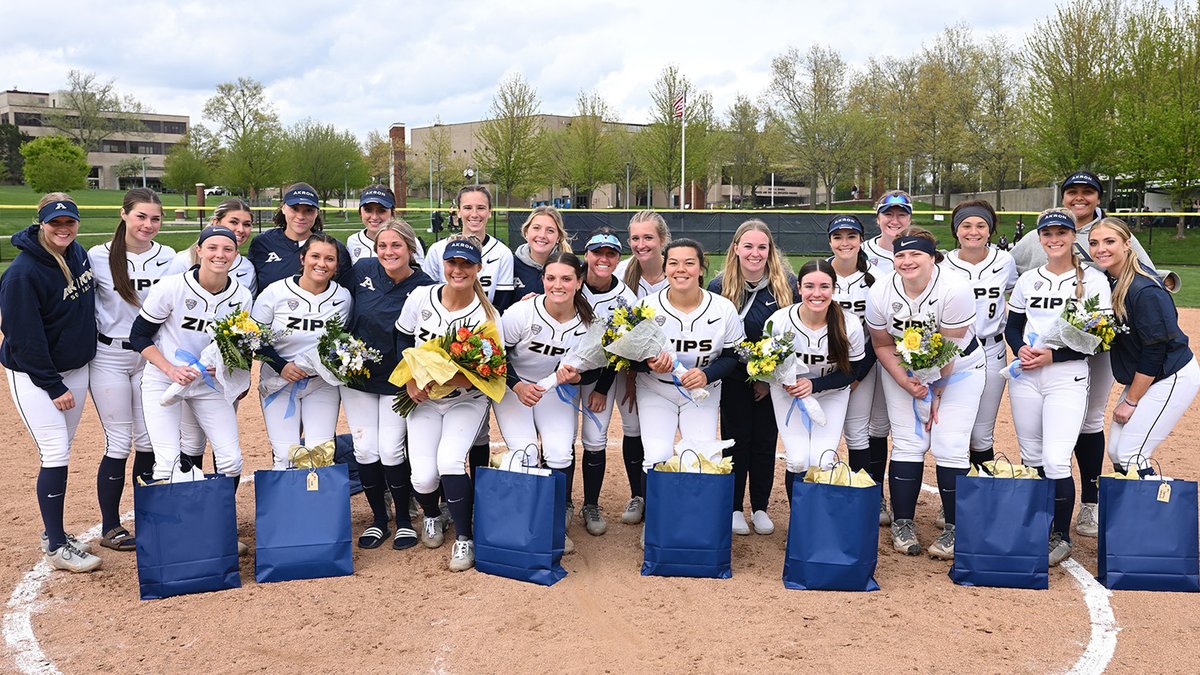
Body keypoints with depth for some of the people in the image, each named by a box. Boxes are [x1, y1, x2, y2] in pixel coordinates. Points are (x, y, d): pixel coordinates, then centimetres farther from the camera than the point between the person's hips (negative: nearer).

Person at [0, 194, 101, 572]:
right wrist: (54, 387, -17)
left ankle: (53, 533, 25)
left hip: (75, 368, 7)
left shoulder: (79, 255, 1)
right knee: (55, 454, -9)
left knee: (59, 455, 14)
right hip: (32, 375, -7)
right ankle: (56, 547, 2)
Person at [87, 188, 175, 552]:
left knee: (149, 441, 7)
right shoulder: (98, 257, -7)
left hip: (151, 357, 3)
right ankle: (110, 527, 14)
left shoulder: (168, 258, 0)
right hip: (109, 358, -3)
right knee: (119, 443, 0)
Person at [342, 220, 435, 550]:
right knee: (365, 449, 3)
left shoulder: (424, 287, -13)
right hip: (356, 375, 3)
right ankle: (379, 519, 21)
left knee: (391, 450, -6)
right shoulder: (362, 270, -6)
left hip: (397, 380, -3)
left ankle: (404, 519, 15)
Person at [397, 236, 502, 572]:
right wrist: (410, 381, -7)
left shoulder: (488, 315, -15)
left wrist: (445, 377, -30)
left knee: (449, 460, -25)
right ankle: (432, 517, 26)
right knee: (423, 476, -11)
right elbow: (402, 341, 6)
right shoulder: (421, 298, -8)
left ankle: (464, 538, -4)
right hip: (423, 400, 2)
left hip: (467, 402, -2)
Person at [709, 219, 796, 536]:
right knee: (736, 440, 5)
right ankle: (734, 508, 19)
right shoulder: (719, 286, -7)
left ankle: (760, 508, 22)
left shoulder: (788, 284, -7)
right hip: (734, 379, 0)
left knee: (765, 442, 8)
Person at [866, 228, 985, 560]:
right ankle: (902, 523, 9)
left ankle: (953, 529, 2)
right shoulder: (880, 293, -17)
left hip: (957, 370, -2)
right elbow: (882, 344, -5)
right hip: (902, 369, 2)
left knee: (950, 447, -10)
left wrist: (936, 394, -13)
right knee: (907, 444, -3)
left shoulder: (955, 291, -26)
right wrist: (904, 382, -17)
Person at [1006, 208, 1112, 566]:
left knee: (1056, 460, -12)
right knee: (1031, 457, 10)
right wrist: (1019, 348, -8)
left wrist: (1053, 355, -17)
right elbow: (1012, 325, 14)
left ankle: (1061, 536, 7)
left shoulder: (1093, 280, -3)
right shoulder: (1028, 280, 10)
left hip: (1068, 377, -4)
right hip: (1025, 376, 4)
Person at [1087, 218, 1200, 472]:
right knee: (1115, 452, 8)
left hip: (1172, 378, -9)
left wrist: (1130, 401, -14)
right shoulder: (1106, 280, -1)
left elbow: (1155, 352, -21)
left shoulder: (1144, 291, -24)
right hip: (1142, 377, 9)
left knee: (1130, 456, -11)